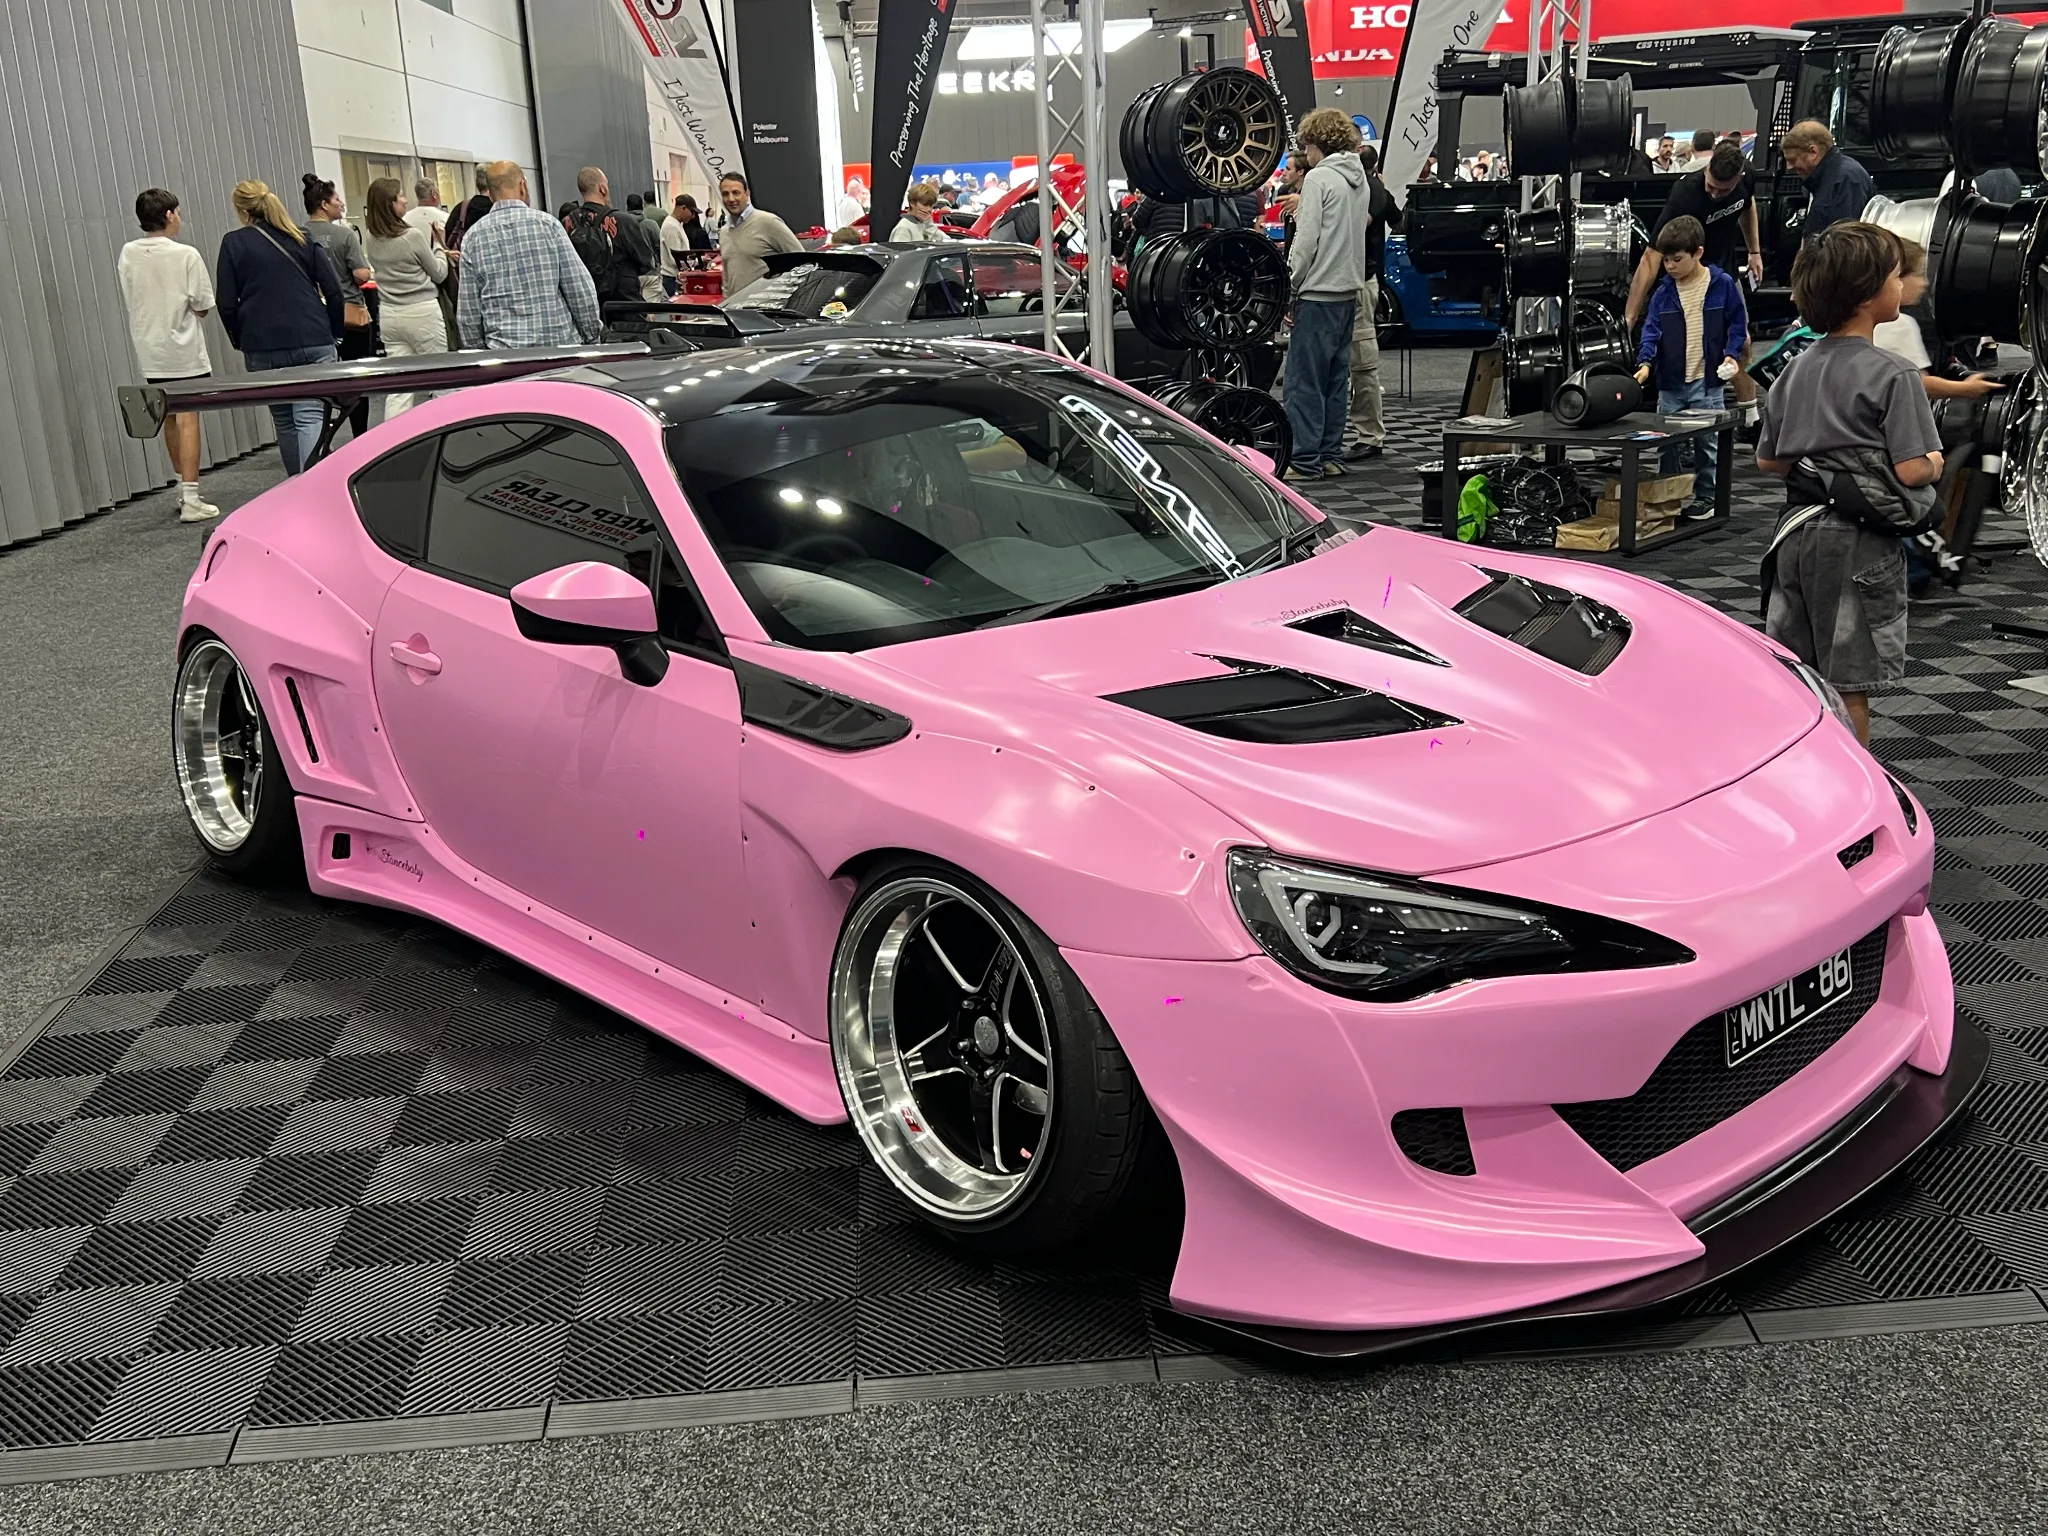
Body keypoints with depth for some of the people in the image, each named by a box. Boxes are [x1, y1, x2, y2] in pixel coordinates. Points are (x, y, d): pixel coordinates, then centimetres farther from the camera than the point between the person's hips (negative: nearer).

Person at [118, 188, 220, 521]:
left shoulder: (128, 254, 1)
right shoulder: (186, 255, -13)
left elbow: (130, 299, 11)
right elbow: (202, 306, -9)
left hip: (150, 353, 5)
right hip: (183, 350, -5)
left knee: (170, 419, 16)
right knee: (188, 420, -5)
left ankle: (184, 489, 26)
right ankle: (190, 500, -7)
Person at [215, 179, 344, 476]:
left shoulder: (233, 243, 3)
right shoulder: (302, 238, 9)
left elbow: (227, 304, 0)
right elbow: (333, 290, 6)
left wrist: (239, 341, 14)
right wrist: (333, 334, 15)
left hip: (263, 346, 0)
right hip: (313, 341, 0)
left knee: (284, 420, 14)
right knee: (310, 417, -8)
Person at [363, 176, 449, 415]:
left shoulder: (374, 241, 6)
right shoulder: (413, 236, -13)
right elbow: (438, 274, -1)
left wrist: (442, 255, 26)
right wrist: (440, 249, 17)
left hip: (390, 315, 6)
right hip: (422, 313, -6)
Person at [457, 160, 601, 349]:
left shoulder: (473, 237, 4)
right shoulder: (548, 224, -1)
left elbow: (468, 309, 5)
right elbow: (580, 287, -3)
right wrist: (592, 337, 7)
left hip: (503, 349, 2)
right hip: (558, 343, -1)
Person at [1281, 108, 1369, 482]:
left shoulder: (1319, 178, -11)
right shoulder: (1358, 178, 13)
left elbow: (1306, 240, -14)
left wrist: (1290, 285, -7)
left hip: (1319, 292, -8)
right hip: (1349, 288, 8)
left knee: (1305, 380, -5)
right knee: (1336, 377, 12)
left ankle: (1306, 461, -5)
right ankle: (1331, 456, 15)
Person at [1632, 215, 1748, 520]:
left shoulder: (1722, 284, -3)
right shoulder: (1664, 292, 3)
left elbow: (1738, 323, 4)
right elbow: (1652, 329, 0)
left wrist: (1731, 353, -10)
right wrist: (1646, 362, -16)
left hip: (1707, 383, -3)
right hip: (1670, 383, 3)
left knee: (1706, 444, 5)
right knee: (1668, 445, 7)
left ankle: (1705, 497, 16)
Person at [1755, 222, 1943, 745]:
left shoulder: (1797, 369, 9)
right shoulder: (1893, 375, -12)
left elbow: (1768, 459, 14)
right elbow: (1912, 470, -17)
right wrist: (1936, 463, 3)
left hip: (1796, 528, 7)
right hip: (1857, 542, -7)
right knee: (1848, 688, 0)